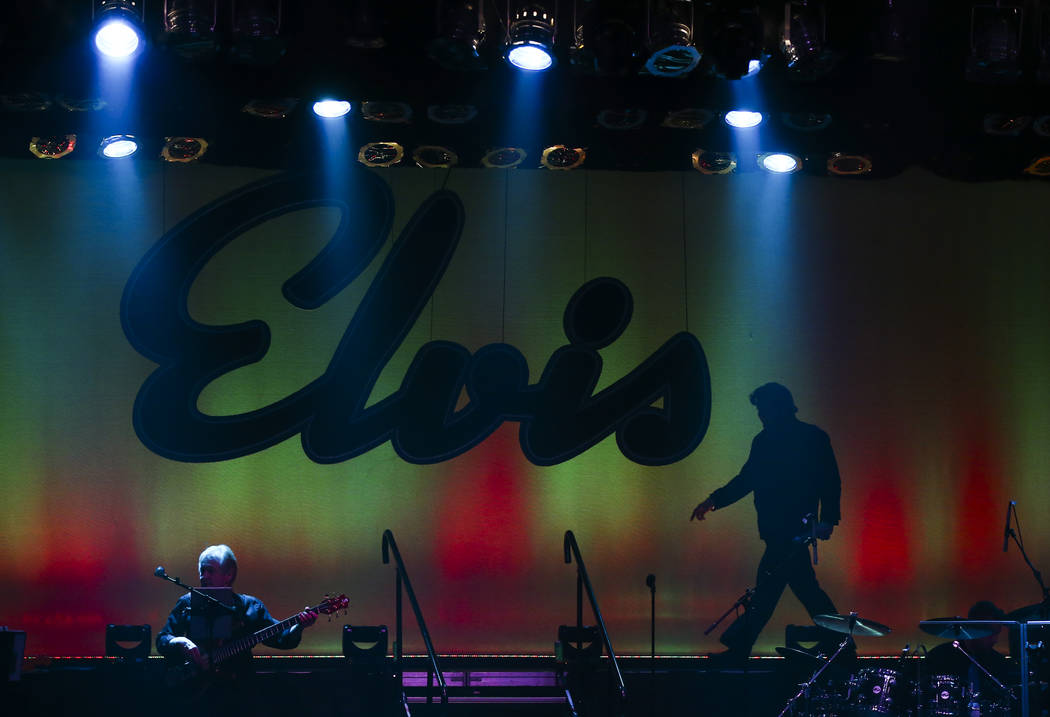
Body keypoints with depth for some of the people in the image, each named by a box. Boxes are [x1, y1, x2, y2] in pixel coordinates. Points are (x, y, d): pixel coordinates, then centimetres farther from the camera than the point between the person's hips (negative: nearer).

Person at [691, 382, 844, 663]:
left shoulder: (813, 438, -4)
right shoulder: (764, 440, 15)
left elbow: (831, 482, -7)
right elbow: (746, 479, 21)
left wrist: (827, 520, -17)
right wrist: (713, 501, 13)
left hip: (794, 527, -7)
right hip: (778, 529, 7)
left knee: (767, 586, -8)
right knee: (803, 585, 10)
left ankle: (739, 646, -5)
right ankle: (834, 641, 19)